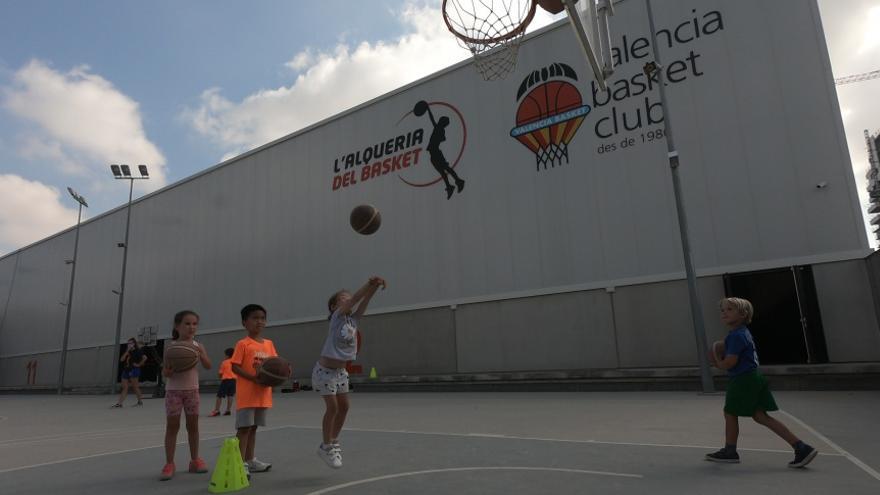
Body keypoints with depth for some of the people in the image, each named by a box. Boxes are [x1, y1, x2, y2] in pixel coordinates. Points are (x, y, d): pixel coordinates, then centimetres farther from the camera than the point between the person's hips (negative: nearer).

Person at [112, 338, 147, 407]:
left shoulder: (138, 351, -5)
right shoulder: (127, 351, 15)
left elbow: (145, 357, -17)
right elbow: (122, 359, 2)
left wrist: (139, 364, -12)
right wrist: (127, 351, -5)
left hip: (134, 370, -7)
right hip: (126, 370, 7)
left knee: (135, 386, -2)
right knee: (124, 387, 3)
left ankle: (140, 401, 6)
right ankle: (119, 403, 0)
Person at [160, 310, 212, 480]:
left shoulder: (198, 347, 1)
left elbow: (208, 366, -8)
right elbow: (164, 372, -5)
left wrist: (200, 355, -24)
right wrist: (171, 369, -27)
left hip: (192, 390, 2)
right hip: (174, 390, -2)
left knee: (193, 425, 8)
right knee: (172, 426, 0)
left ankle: (195, 460, 19)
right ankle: (169, 464, 9)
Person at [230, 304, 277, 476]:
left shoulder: (269, 344, 9)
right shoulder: (243, 344, -8)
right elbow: (235, 367, -13)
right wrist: (254, 378, -22)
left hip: (263, 394, 6)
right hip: (247, 394, -6)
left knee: (253, 427, 16)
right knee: (244, 428, -3)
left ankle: (250, 460, 26)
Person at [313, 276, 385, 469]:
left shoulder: (353, 319, 2)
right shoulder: (337, 317, -14)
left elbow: (363, 301, -10)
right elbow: (354, 298, -28)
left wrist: (375, 286, -23)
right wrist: (368, 284, -34)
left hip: (340, 371, 7)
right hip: (325, 370, -7)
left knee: (344, 407, 9)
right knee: (332, 407, -6)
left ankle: (333, 442, 27)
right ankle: (326, 447, 12)